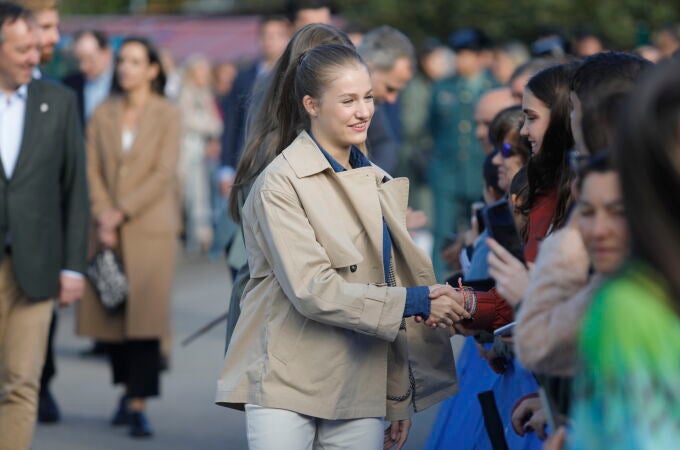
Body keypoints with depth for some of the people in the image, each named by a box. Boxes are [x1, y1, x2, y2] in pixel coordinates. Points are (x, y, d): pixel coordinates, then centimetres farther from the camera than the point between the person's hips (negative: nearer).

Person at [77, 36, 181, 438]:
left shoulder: (167, 116, 1)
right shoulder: (103, 114, 10)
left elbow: (164, 174, -6)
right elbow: (92, 170, 5)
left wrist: (122, 212, -11)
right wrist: (103, 218, -8)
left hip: (150, 228, -3)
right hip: (109, 230, 3)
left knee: (145, 314, -8)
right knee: (112, 311, 4)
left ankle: (139, 406, -9)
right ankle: (128, 390, 20)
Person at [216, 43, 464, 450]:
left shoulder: (378, 184, 13)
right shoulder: (281, 183, -7)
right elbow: (312, 290, -17)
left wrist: (402, 398, 17)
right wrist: (414, 303, -16)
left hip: (361, 393, 6)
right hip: (286, 385, -6)